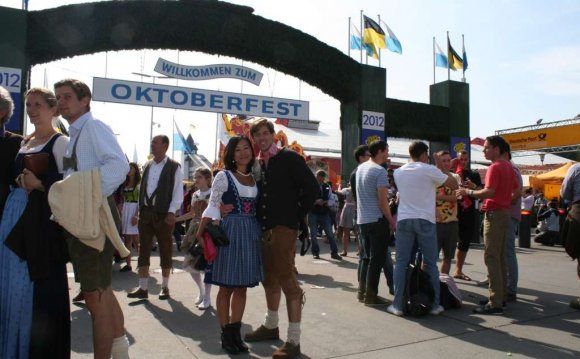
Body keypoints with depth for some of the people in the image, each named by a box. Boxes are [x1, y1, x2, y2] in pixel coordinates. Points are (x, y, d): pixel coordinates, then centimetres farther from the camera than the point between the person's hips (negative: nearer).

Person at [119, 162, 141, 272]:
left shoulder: (139, 184, -5)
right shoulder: (125, 184, 13)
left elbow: (140, 201, -11)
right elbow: (122, 200, 14)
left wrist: (136, 215, -19)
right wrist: (120, 212, 4)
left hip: (135, 210, -6)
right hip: (125, 210, 6)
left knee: (136, 239, -7)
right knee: (127, 238, 6)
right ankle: (128, 264, 11)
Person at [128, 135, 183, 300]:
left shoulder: (174, 167, -5)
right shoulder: (147, 166, 13)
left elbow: (178, 192, -9)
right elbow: (143, 188, 14)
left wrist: (172, 212, -17)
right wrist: (140, 210, 9)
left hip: (163, 214, -5)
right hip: (145, 212, 5)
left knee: (165, 251, 6)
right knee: (143, 250, 4)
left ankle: (165, 287, 18)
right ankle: (143, 288, 10)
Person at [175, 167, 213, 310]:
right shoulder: (195, 195, 12)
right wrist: (175, 219, 16)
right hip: (194, 230, 6)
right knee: (190, 263, 6)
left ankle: (207, 297, 12)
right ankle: (201, 291, 29)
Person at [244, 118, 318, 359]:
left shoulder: (289, 158, -6)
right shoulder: (258, 164, 13)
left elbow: (311, 187, -10)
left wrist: (298, 216, -8)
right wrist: (259, 222, 6)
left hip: (284, 227, -7)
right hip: (264, 228, 7)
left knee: (287, 279, -7)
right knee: (269, 279, 17)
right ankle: (271, 326, 34)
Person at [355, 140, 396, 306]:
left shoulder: (361, 167, 10)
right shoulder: (380, 171, -14)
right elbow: (382, 201, -17)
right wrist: (391, 221, -9)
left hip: (362, 219, 8)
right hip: (377, 220, -8)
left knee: (366, 256, 16)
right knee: (377, 258, 0)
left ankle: (362, 291, 21)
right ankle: (370, 295, 4)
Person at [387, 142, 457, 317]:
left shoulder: (398, 172, 10)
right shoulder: (430, 170, -4)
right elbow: (454, 185, 0)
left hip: (404, 220, 3)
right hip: (425, 220, -3)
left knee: (401, 263, 5)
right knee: (430, 264, 8)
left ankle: (397, 305, 5)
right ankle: (435, 305, 13)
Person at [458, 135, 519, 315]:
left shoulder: (495, 167, -14)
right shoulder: (508, 166, 14)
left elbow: (489, 192, -25)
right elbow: (517, 190, 20)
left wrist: (469, 192, -14)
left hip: (494, 214, -10)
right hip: (504, 213, 10)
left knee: (491, 258, -9)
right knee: (500, 257, 15)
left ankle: (495, 304, -8)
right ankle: (500, 296, 23)